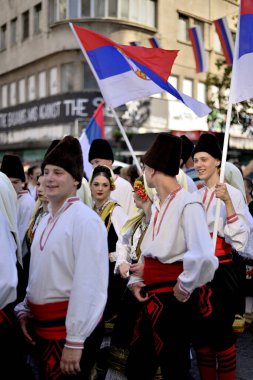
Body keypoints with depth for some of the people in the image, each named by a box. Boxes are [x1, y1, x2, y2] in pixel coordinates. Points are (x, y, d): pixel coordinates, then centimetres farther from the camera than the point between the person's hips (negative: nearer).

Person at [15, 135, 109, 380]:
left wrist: (75, 341, -20)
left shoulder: (85, 219, -17)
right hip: (42, 324, 8)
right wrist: (24, 309, 12)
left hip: (69, 326, -8)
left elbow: (88, 284, -21)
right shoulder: (46, 219, 10)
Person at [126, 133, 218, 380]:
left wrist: (185, 288, -18)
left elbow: (204, 257, -31)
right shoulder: (157, 205, 9)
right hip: (151, 296, 8)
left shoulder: (188, 204, -18)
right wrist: (136, 281, 7)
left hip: (172, 298, -8)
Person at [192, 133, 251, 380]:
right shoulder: (195, 196, 11)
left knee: (221, 331, -1)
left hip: (221, 270, -6)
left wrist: (227, 202, -27)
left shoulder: (232, 193, -9)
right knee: (200, 331, 13)